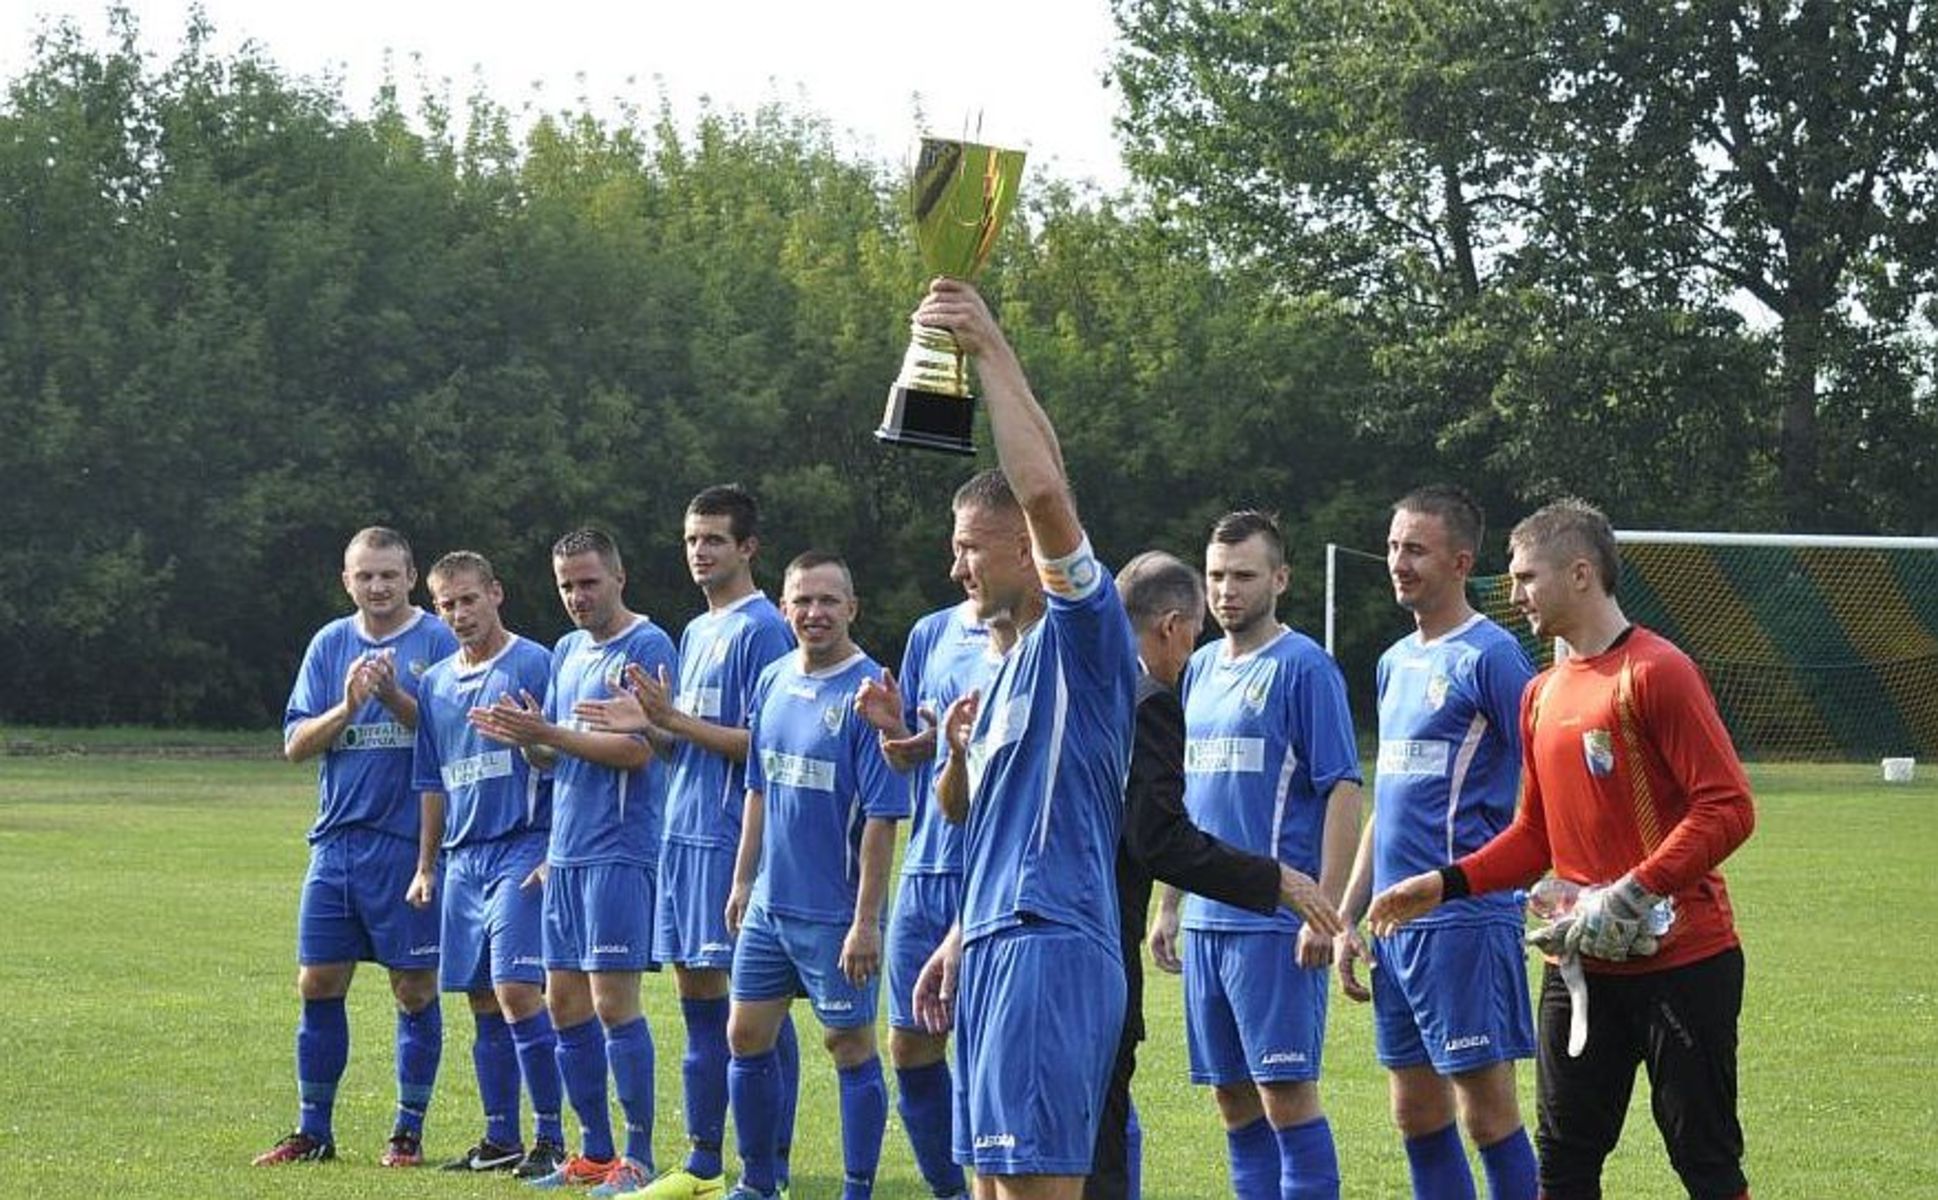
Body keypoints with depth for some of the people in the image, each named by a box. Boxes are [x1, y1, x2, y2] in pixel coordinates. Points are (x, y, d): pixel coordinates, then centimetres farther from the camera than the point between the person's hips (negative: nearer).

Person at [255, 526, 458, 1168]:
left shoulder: (438, 642, -2)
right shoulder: (329, 644, 10)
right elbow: (296, 744, 5)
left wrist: (394, 696, -21)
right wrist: (347, 707, -12)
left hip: (409, 843, -4)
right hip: (336, 841, 4)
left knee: (415, 988, 1)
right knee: (318, 984, 6)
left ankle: (409, 1131, 11)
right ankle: (313, 1131, 15)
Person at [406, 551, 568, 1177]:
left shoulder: (535, 665, -5)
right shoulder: (435, 683, 15)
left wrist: (554, 855, -12)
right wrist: (426, 866, 20)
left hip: (523, 849, -7)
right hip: (462, 858, 7)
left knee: (516, 990, -14)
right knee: (483, 1002, 9)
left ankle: (550, 1137, -8)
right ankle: (501, 1138, 16)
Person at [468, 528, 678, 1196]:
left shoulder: (647, 647, -8)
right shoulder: (567, 652, 17)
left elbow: (637, 750, -16)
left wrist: (547, 733, -17)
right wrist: (526, 738, -2)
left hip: (620, 852, -8)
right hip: (566, 852, 8)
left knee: (613, 1002, -9)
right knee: (564, 1003, 9)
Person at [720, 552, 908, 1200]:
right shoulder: (772, 681, 7)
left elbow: (881, 818, -16)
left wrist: (866, 921, -19)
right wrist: (742, 882, 16)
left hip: (835, 914, -7)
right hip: (770, 903, 7)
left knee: (851, 1046, 2)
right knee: (745, 1037, 11)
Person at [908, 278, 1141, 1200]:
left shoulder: (1083, 634, -6)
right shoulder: (1010, 666, 22)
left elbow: (1044, 489, -22)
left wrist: (991, 351, -18)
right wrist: (960, 753, 12)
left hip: (1050, 945, -10)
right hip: (995, 945, 10)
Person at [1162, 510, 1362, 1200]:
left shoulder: (1303, 667, -7)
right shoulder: (1201, 669, 15)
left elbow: (1343, 789, -11)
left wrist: (1326, 910, -17)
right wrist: (1168, 905, 19)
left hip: (1275, 925, -7)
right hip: (1207, 921, 7)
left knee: (1286, 1092, -8)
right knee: (1232, 1098, 9)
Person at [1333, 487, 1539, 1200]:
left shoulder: (1490, 656, -8)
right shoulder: (1397, 662, 17)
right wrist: (1347, 917, 19)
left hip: (1466, 919, -8)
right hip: (1394, 923, 8)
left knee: (1486, 1109, -5)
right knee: (1416, 1112, 11)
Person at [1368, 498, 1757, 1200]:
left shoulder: (1656, 673, -12)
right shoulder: (1542, 694, 14)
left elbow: (1728, 807, -18)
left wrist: (1632, 894, -23)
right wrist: (1446, 885, 7)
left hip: (1681, 961, -7)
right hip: (1581, 967, 7)